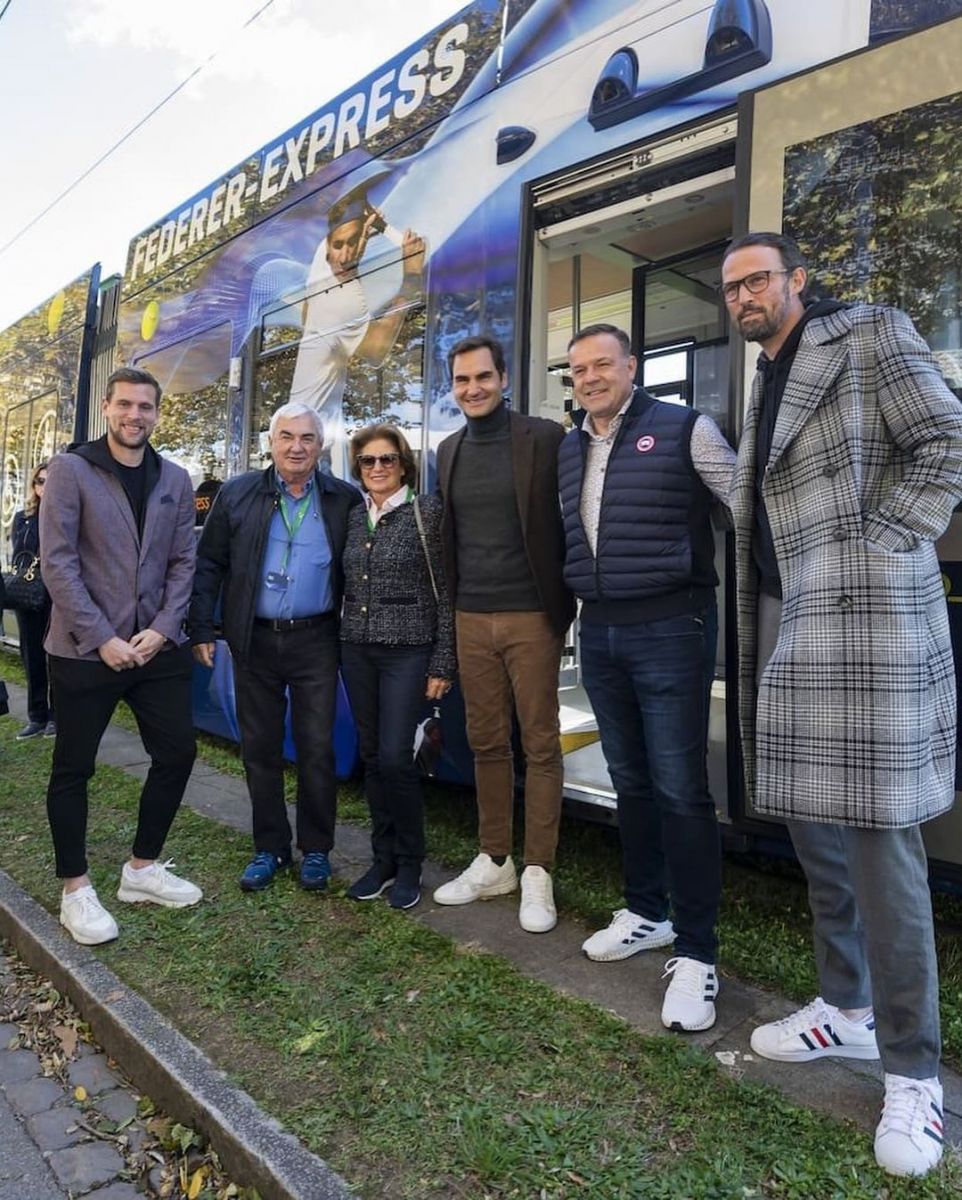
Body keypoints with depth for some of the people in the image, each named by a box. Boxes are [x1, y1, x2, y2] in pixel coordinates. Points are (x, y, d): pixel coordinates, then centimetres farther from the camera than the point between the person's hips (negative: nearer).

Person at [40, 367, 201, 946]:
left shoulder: (175, 479, 8)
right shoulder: (70, 469, -5)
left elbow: (183, 561, 6)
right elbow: (57, 562, -11)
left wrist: (163, 627, -7)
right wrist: (101, 638, -15)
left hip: (158, 645, 4)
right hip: (85, 650, -4)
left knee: (178, 752, 8)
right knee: (74, 768, 6)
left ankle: (142, 868, 27)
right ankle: (76, 890, 23)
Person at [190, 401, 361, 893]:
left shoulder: (345, 499, 0)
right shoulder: (237, 495, 2)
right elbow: (209, 564, 4)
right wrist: (201, 630, -3)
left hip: (315, 640, -1)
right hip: (255, 640, 2)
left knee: (317, 748, 3)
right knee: (259, 747, 10)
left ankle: (316, 849, 19)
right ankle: (269, 848, 24)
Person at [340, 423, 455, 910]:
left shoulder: (426, 511, -5)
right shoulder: (353, 516, 10)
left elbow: (444, 590, -7)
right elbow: (345, 585, 14)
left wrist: (442, 664, -10)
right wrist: (341, 642, 9)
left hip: (406, 650, -5)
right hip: (356, 650, 5)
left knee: (395, 759, -8)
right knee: (371, 758, 10)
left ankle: (409, 864, 13)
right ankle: (383, 859, 25)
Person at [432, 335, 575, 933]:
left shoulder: (544, 438, -4)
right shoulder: (449, 451, 12)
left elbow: (568, 523, -3)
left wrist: (564, 605, -7)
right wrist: (449, 605, 11)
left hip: (531, 616, -5)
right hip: (471, 618, 5)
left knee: (541, 745, 3)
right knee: (487, 744, 12)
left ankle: (538, 873, 14)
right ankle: (495, 862, 25)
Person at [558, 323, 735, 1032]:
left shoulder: (683, 430, -3)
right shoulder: (569, 450, 14)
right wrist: (573, 607, 15)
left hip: (670, 629, -6)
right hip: (599, 633, 6)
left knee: (680, 789, -4)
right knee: (630, 781, 15)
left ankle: (696, 951, 9)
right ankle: (646, 912, 31)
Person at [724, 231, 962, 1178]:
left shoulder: (872, 335, 0)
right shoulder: (766, 383, 21)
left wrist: (876, 548, -12)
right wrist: (757, 628, 12)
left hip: (864, 619, -8)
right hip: (787, 623, 8)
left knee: (877, 842, -5)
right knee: (811, 823, 14)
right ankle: (846, 1007, 30)